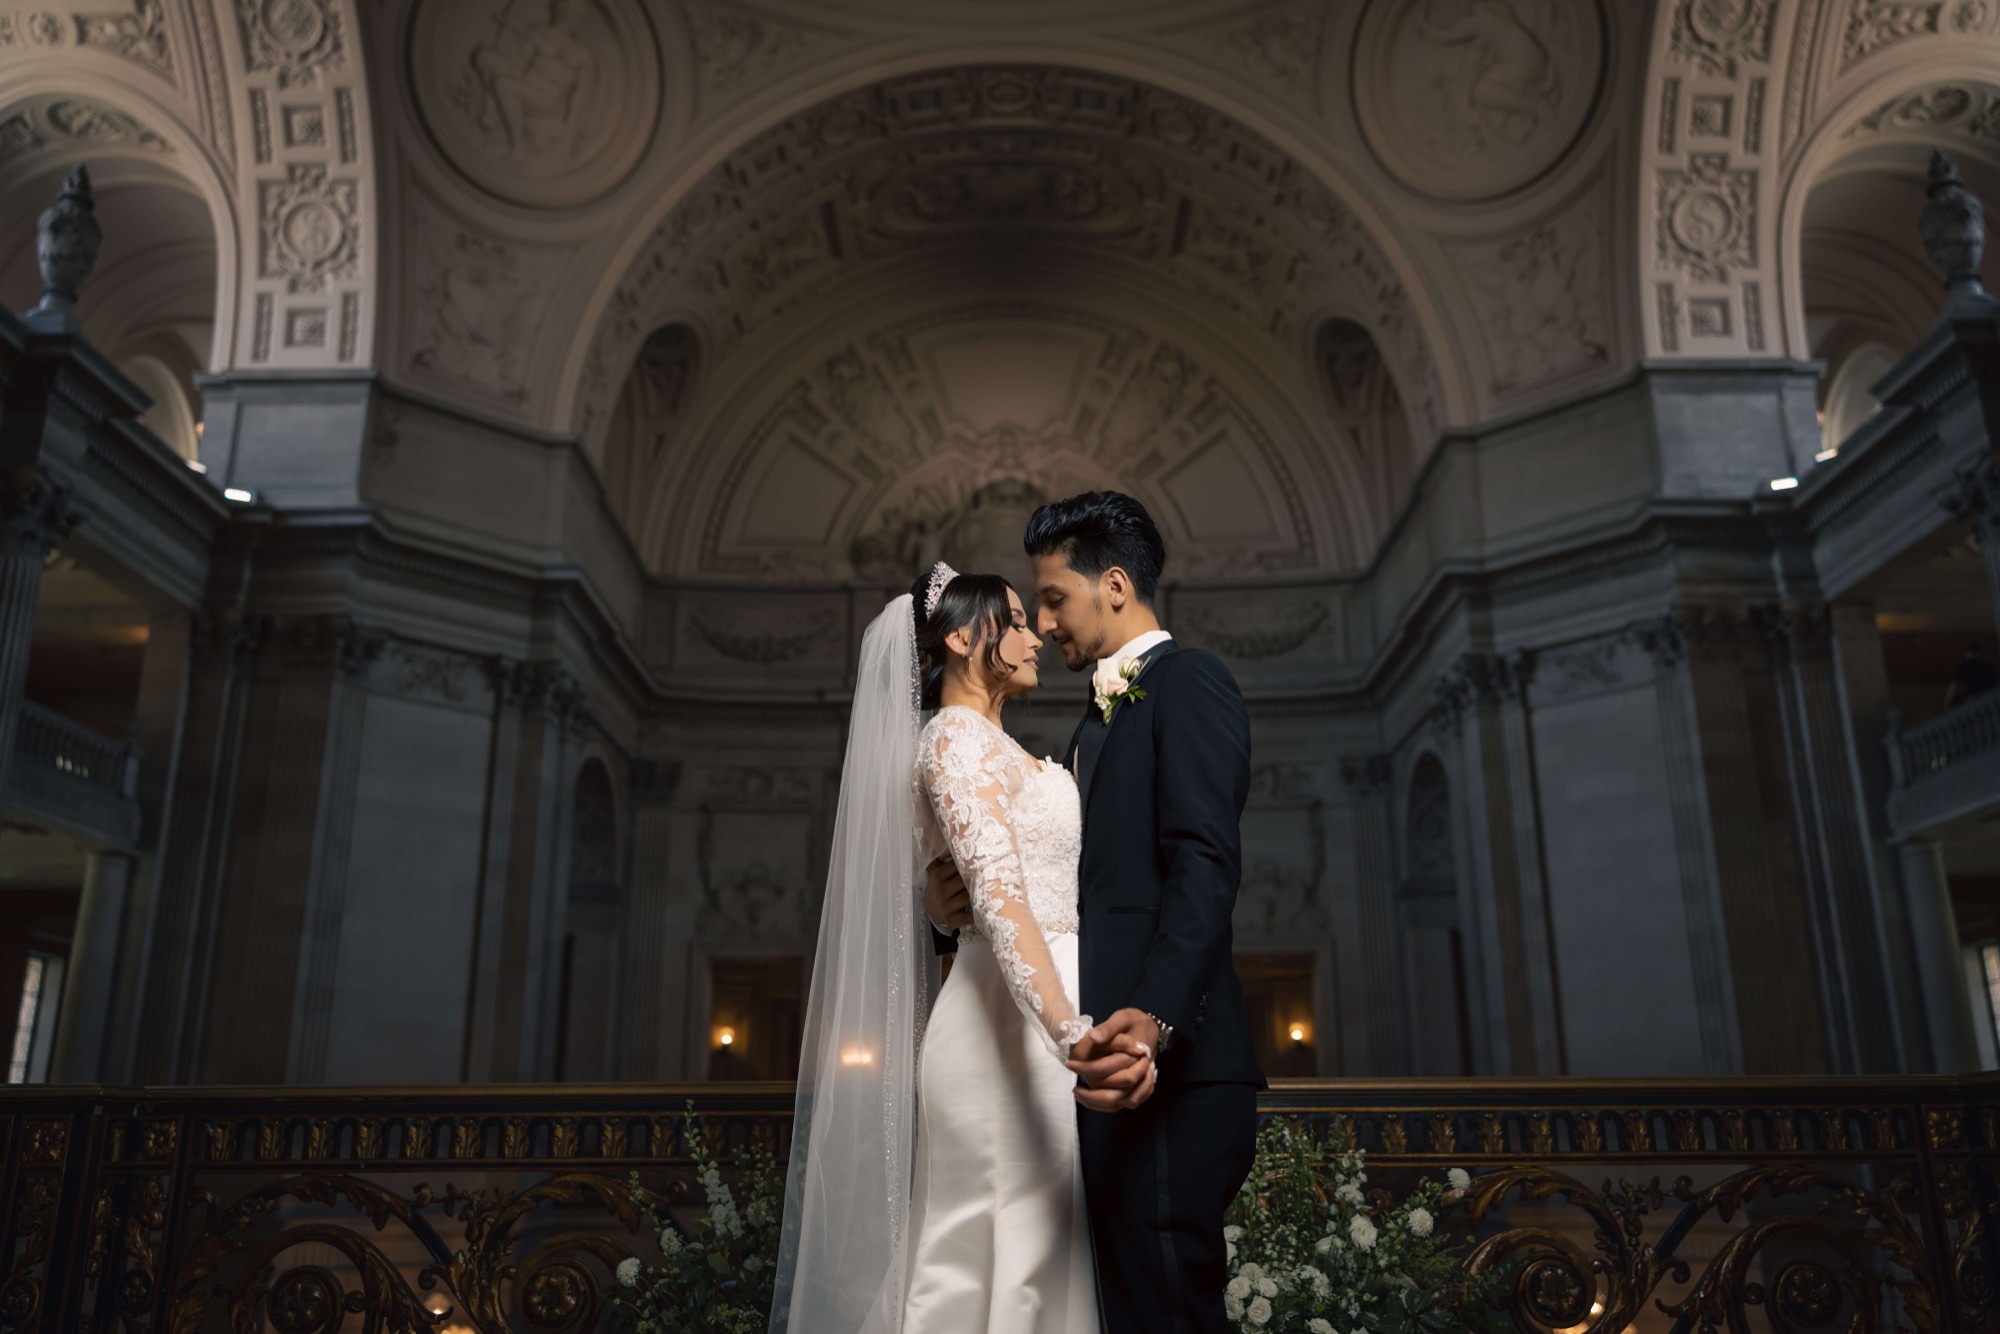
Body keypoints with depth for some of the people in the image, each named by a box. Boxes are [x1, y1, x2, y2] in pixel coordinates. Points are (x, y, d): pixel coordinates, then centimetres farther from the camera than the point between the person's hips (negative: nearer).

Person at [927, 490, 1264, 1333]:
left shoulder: (1189, 684, -4)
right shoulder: (1102, 713, 24)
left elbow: (1205, 870, -18)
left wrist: (1155, 1018, -32)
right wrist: (959, 902, 0)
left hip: (1166, 1072, -9)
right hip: (1118, 1075, 9)